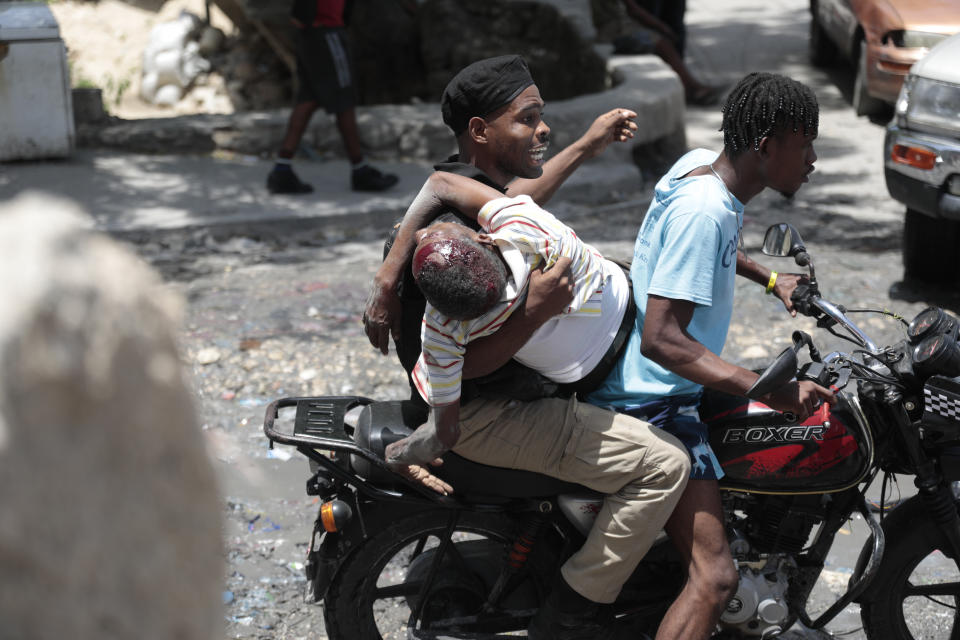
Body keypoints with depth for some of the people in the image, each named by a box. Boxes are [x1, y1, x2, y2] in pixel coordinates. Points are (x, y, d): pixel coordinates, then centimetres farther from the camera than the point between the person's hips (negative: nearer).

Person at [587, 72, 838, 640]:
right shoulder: (704, 210, -25)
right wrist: (769, 390, -35)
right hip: (651, 398, -10)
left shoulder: (703, 165, 4)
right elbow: (661, 339, -31)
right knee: (715, 577, -18)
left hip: (654, 383, 10)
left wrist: (769, 279, 22)